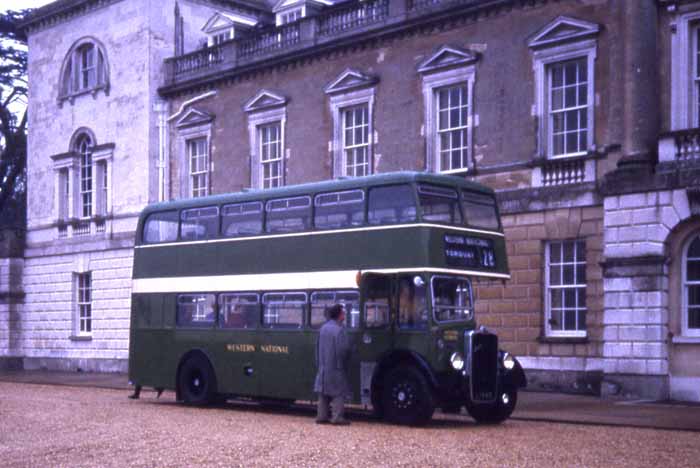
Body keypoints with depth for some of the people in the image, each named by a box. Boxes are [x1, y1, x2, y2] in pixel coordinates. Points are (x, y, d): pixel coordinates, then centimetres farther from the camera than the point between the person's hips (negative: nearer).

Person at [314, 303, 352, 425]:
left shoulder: (323, 328, 9)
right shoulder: (339, 330, -15)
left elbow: (318, 347, 13)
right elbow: (344, 349, -19)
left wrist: (319, 363, 16)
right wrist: (343, 363, -4)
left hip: (323, 366, 7)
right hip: (336, 367, -7)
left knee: (323, 392, 12)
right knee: (338, 392, -2)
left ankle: (322, 416, 13)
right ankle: (337, 417, -6)